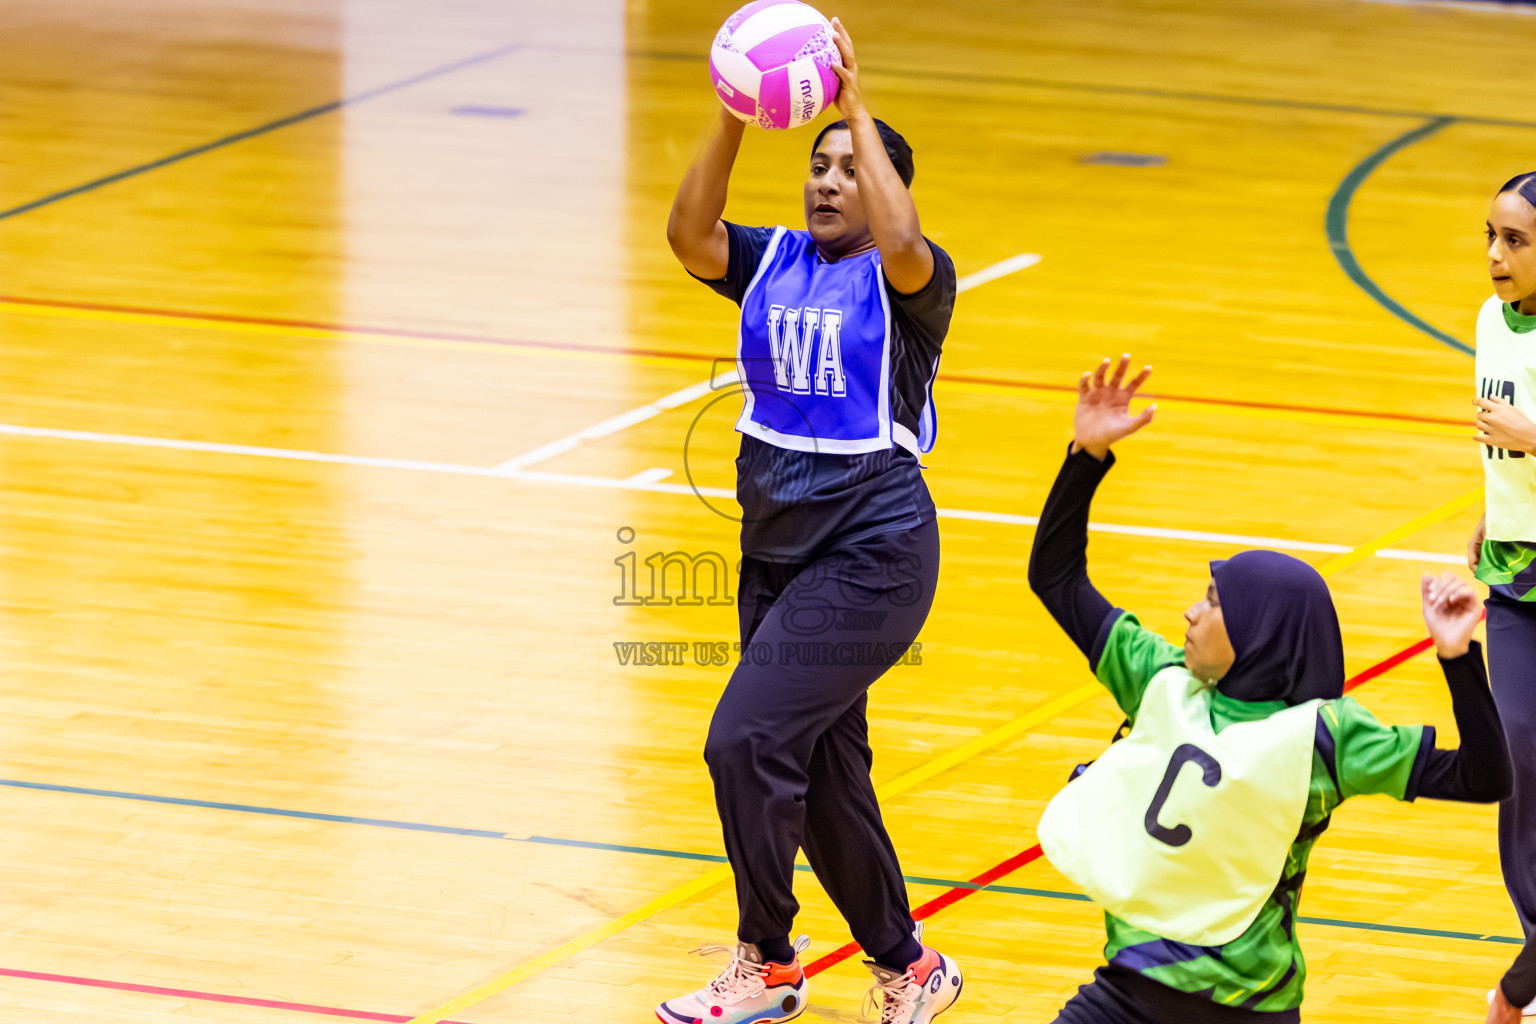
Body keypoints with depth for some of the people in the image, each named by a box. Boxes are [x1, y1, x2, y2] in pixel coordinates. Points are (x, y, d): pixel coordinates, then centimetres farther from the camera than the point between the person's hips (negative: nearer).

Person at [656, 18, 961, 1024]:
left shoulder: (907, 281, -9)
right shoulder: (771, 262, 5)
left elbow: (899, 243, -32)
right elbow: (689, 233, -13)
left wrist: (857, 106, -28)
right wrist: (735, 119, -22)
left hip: (872, 552, -7)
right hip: (776, 545, 7)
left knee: (747, 737, -17)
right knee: (820, 770, 13)